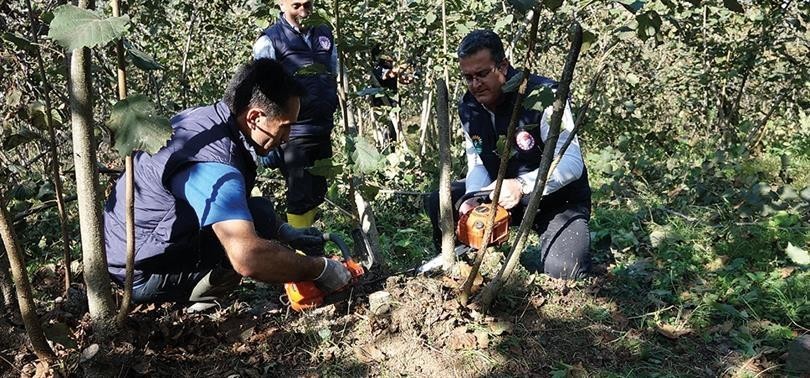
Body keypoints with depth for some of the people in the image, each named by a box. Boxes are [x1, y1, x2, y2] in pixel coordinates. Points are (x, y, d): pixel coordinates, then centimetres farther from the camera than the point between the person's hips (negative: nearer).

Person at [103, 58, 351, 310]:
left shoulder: (203, 117, 0)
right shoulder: (212, 165, -30)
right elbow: (248, 257, -40)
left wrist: (284, 233, 9)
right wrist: (321, 269, -26)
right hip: (140, 275, -10)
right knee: (260, 216, -20)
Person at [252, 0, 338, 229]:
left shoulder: (324, 34, 10)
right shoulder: (270, 41, -6)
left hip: (323, 133, 6)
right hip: (293, 135, -5)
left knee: (317, 194, 14)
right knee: (300, 198, -1)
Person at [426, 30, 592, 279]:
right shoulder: (469, 108, -4)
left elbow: (571, 162, -30)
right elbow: (477, 165, -1)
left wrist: (522, 185, -44)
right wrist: (474, 199, -23)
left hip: (558, 199, -5)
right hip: (502, 195, 6)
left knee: (562, 269, -28)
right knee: (439, 203, -9)